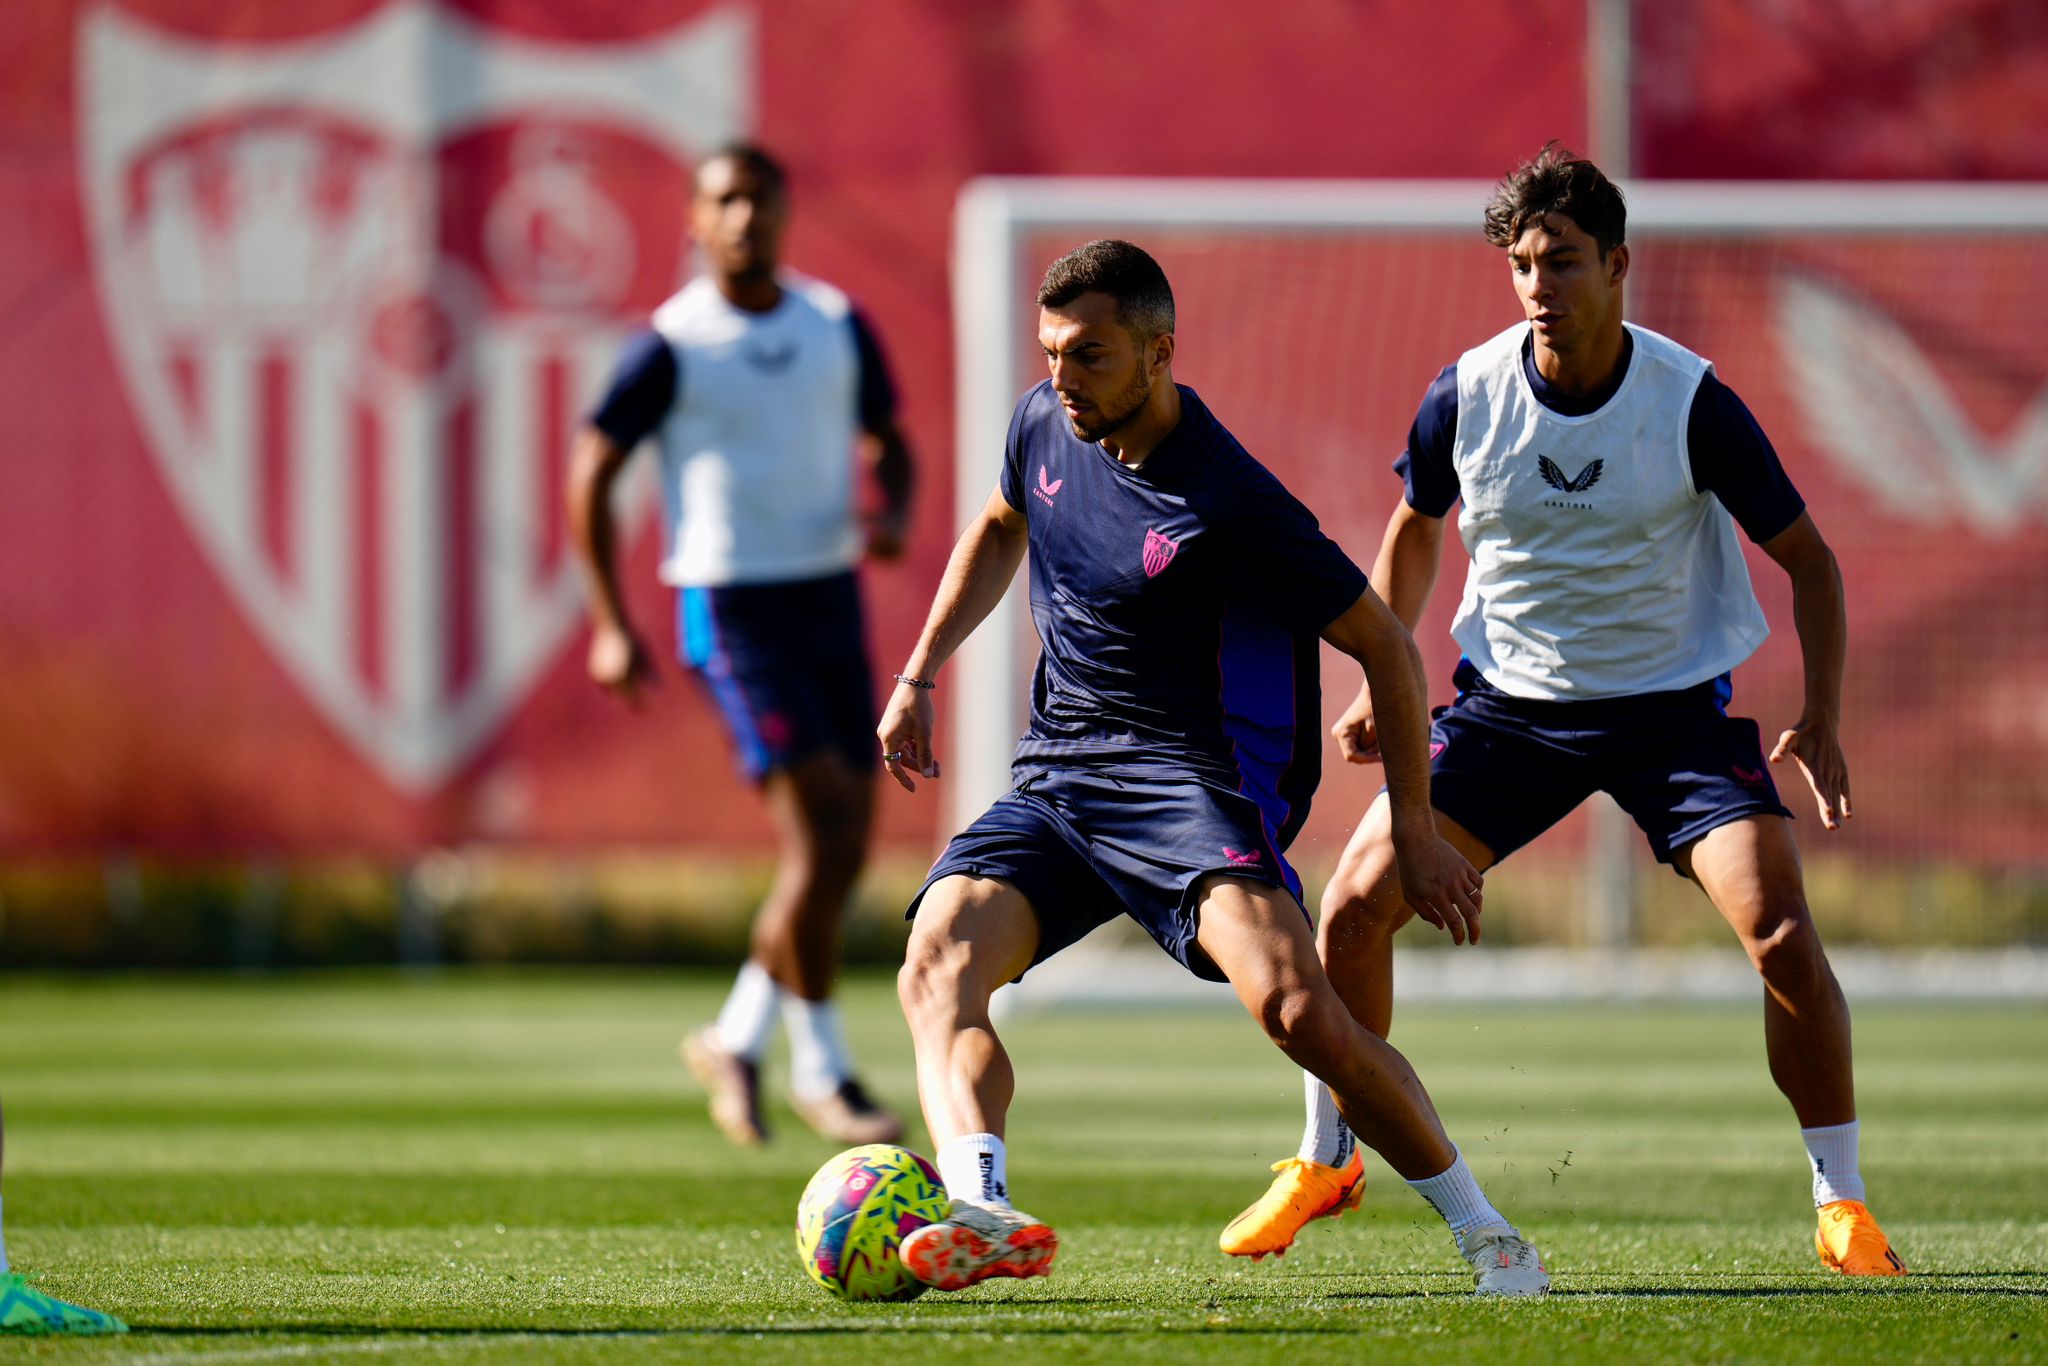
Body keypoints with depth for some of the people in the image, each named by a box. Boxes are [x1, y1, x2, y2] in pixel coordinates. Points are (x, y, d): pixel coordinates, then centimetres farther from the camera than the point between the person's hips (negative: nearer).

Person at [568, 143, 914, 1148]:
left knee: (846, 849, 7)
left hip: (830, 594, 6)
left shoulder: (838, 327, 6)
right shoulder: (673, 345, -7)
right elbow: (592, 473, -2)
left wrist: (890, 513, -4)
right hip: (732, 606, -6)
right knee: (818, 831, -15)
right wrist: (610, 624, -7)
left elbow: (885, 438, 19)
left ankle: (737, 1040, 24)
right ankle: (823, 1072, -3)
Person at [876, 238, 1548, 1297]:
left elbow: (1384, 645, -6)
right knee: (937, 966, -23)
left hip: (1190, 778, -6)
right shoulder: (1046, 426, 4)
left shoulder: (1228, 505, -16)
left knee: (1297, 1009, -27)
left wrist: (1415, 832, -4)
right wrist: (918, 674, 26)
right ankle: (980, 1210, -46)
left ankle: (1482, 1231, -8)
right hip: (1052, 781, 6)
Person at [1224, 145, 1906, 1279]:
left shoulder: (1691, 402, -17)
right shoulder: (1466, 396, -10)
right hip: (1509, 703, 2)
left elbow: (1807, 558, -6)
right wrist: (1381, 682, 2)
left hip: (1676, 705, -2)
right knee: (1354, 905, -9)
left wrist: (1820, 719, -16)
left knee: (1781, 934, -20)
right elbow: (1414, 529, 11)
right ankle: (1325, 1163, 14)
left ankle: (1842, 1205, -3)